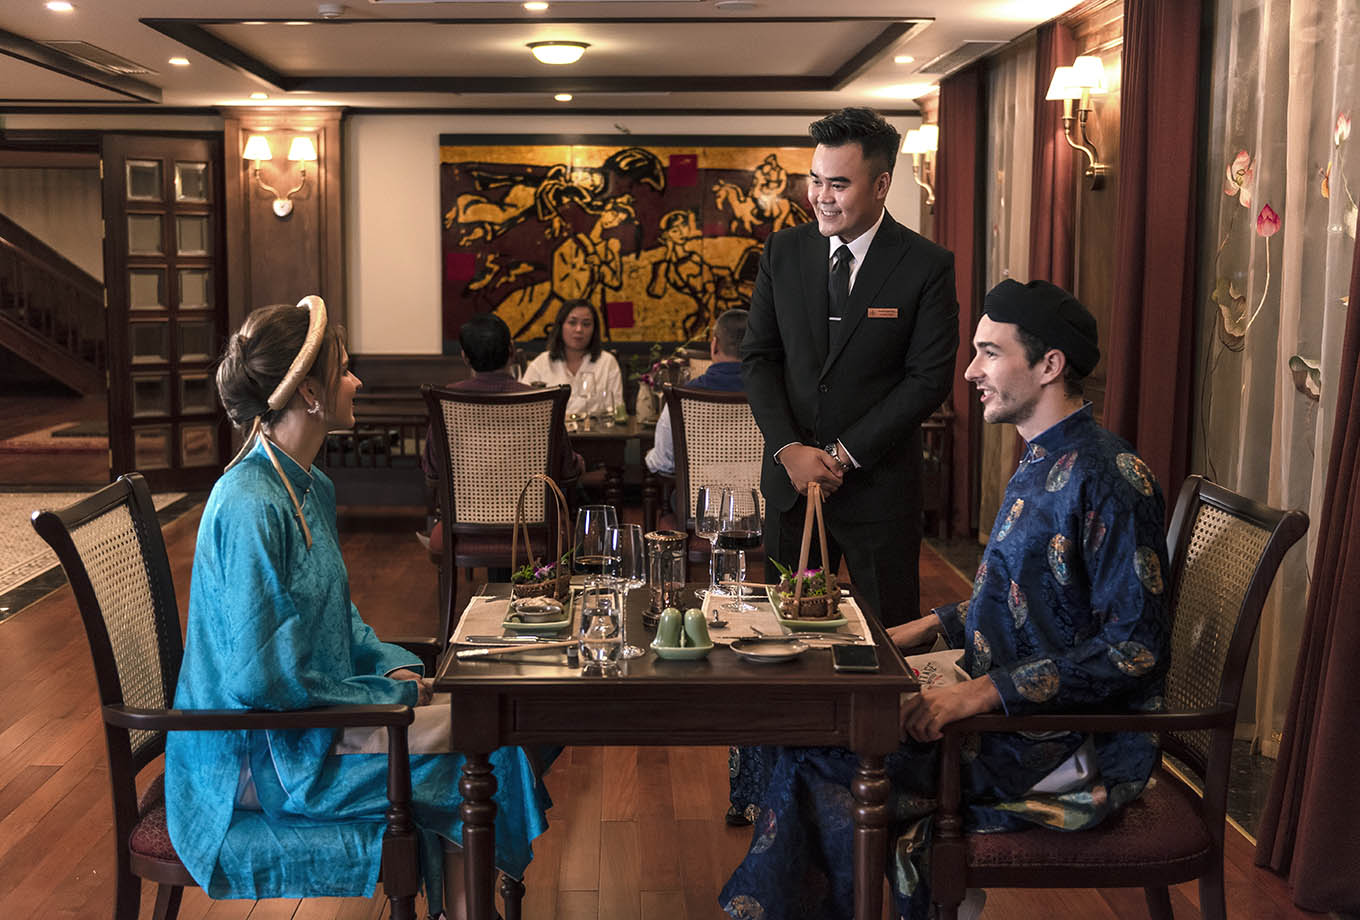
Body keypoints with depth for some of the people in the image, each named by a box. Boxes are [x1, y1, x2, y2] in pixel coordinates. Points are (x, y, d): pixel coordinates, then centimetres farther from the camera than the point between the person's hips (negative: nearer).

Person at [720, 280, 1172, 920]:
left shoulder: (1108, 478, -19)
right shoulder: (1042, 465, 12)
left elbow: (1135, 650, -23)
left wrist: (983, 692, -25)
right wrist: (933, 626, 10)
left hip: (1077, 754, -9)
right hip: (1013, 715, 9)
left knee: (821, 759, -15)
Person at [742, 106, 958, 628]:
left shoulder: (927, 266, -7)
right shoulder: (783, 252, 4)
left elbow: (929, 379, -10)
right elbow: (758, 358, 4)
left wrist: (844, 455, -12)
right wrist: (789, 449, -9)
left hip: (880, 487, -3)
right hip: (791, 483, 3)